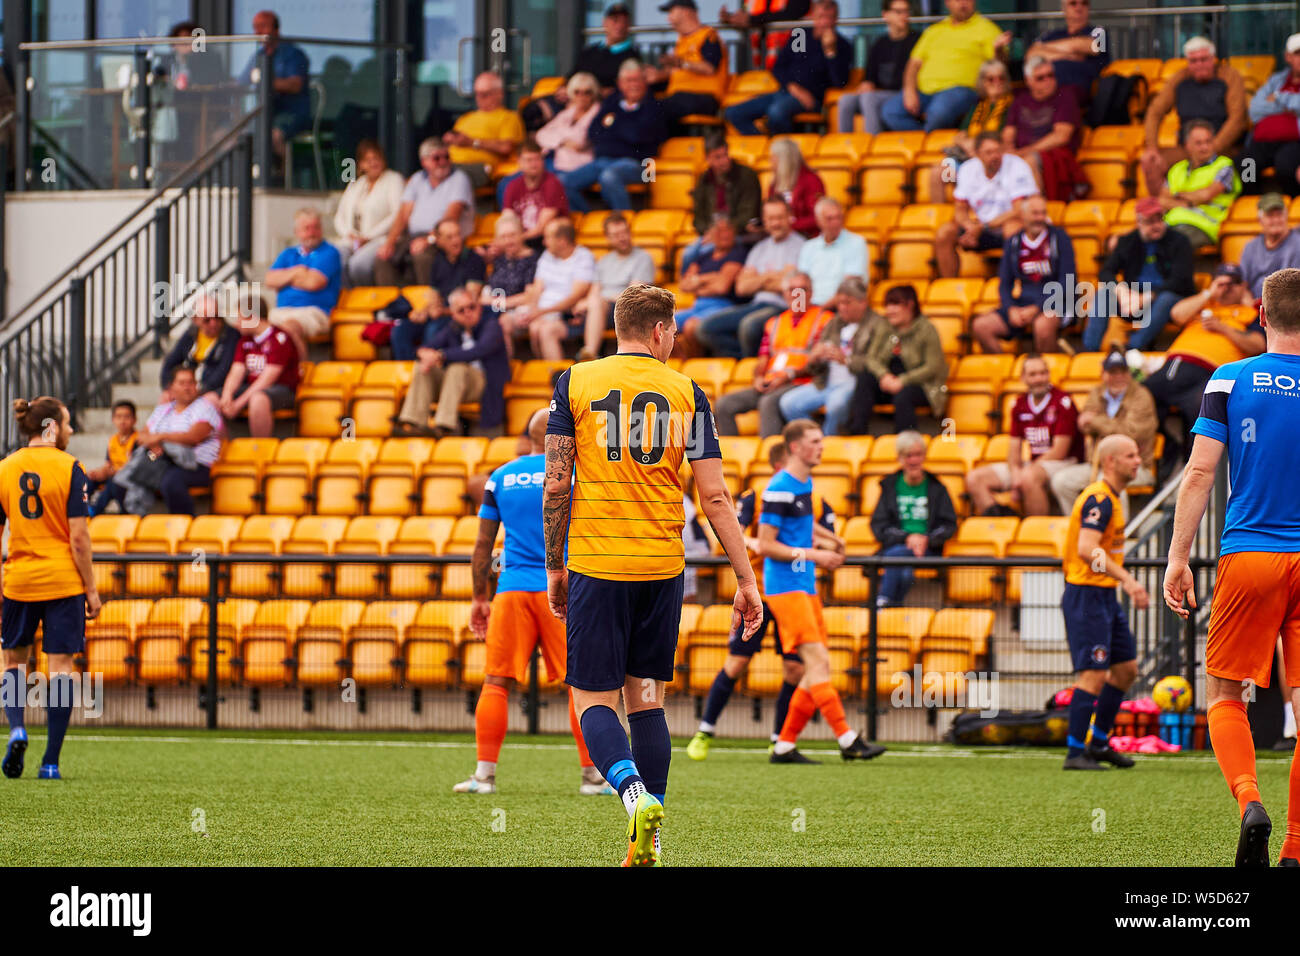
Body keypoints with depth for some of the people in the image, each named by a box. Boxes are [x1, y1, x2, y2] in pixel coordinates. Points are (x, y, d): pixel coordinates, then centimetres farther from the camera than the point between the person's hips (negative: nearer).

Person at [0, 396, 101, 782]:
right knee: (61, 667, 2)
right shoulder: (68, 468, -8)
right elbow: (78, 536, -10)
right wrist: (91, 589, -2)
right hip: (63, 581, -3)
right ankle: (51, 761, -1)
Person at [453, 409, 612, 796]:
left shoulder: (500, 478, 10)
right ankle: (591, 775, 7)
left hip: (512, 591, 2)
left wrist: (480, 598, 19)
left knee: (496, 681, 3)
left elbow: (483, 545, 12)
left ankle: (485, 774, -1)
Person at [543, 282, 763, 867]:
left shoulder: (575, 382, 1)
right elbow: (714, 497, 0)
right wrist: (746, 580, 5)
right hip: (662, 567, 2)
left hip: (595, 566, -2)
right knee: (647, 698, 12)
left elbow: (556, 484, -1)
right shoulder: (687, 393, 4)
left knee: (593, 699, 1)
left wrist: (554, 567, 9)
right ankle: (647, 845, 10)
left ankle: (634, 794, -26)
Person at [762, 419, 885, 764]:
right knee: (816, 660, -14)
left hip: (805, 587, 10)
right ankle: (847, 740, -18)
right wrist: (813, 555, -18)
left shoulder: (806, 483, 15)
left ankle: (784, 746, 10)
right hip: (785, 588, -10)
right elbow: (765, 545, -17)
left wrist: (823, 552, 11)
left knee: (820, 667, 6)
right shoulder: (779, 489, -14)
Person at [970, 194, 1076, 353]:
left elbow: (1066, 283, -6)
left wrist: (1036, 309, -14)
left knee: (1043, 325, -40)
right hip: (1021, 305, 4)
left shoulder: (1059, 238, 0)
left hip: (1056, 305, -4)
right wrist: (1011, 309, -9)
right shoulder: (1013, 243, 11)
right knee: (980, 326, -17)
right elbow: (1004, 284, 13)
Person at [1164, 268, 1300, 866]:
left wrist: (1178, 558, 0)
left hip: (1246, 559, -1)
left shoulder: (1229, 381, 0)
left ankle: (1248, 797, -17)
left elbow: (1199, 474, -4)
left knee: (1225, 696, 10)